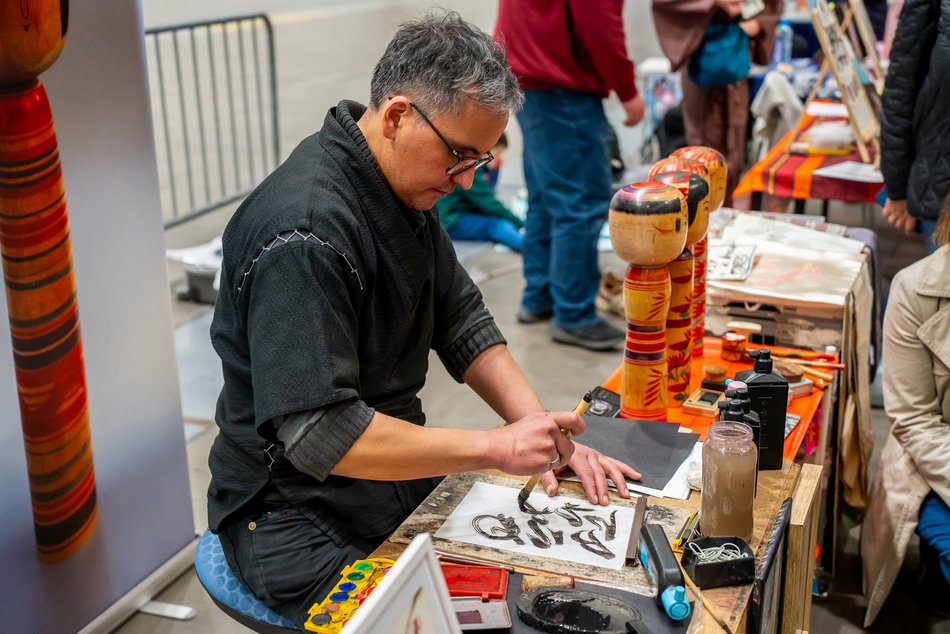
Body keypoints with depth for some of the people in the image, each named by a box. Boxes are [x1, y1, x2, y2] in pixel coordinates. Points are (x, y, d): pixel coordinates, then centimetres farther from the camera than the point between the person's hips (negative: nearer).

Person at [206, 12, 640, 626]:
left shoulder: (406, 186, 4)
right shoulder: (305, 230, -26)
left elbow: (461, 321, 8)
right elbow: (319, 436, -29)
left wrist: (542, 432, -5)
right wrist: (496, 447, -27)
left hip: (398, 477, 8)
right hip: (302, 519, -8)